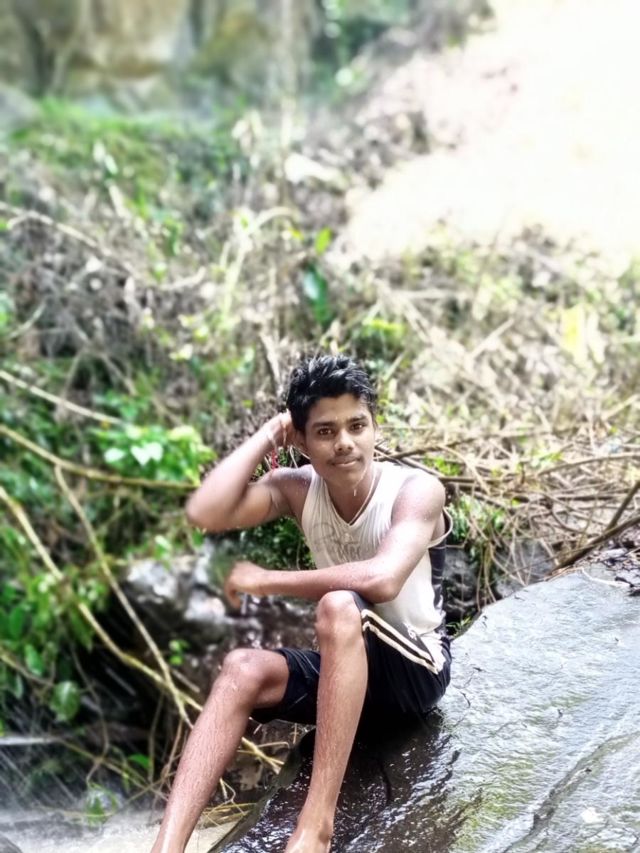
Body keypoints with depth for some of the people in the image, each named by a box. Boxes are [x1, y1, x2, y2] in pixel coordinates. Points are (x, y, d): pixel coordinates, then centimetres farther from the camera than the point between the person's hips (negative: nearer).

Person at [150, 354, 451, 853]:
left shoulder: (417, 490, -18)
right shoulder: (299, 489, -4)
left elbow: (382, 580, -36)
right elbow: (205, 514, -19)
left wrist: (268, 581, -25)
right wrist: (269, 435, -13)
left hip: (417, 668, -5)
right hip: (347, 668, 5)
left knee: (338, 606, -35)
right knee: (243, 669, -22)